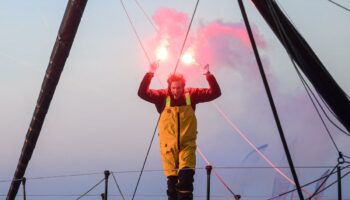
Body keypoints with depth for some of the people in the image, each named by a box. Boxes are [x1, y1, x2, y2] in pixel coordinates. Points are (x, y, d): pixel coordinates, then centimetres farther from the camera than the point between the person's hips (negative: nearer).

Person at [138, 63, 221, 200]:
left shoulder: (191, 95, -1)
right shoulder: (162, 96, -2)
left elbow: (215, 92, -3)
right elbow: (142, 93, -13)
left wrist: (208, 75, -18)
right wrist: (150, 74, -24)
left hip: (187, 144, -1)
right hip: (168, 146, 1)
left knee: (186, 174, -18)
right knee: (172, 178, 4)